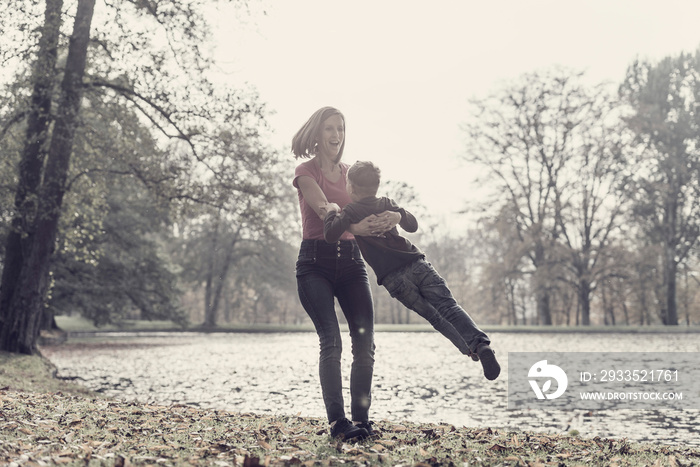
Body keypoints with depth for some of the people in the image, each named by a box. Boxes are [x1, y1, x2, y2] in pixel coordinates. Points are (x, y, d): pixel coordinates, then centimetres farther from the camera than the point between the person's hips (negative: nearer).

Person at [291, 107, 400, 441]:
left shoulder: (351, 173, 17)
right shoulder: (306, 171, 2)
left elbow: (373, 206, 4)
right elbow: (324, 209, -16)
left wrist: (390, 217, -21)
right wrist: (355, 226, -35)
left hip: (350, 260, 4)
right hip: (315, 261, -4)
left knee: (364, 341, -7)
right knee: (331, 341, -15)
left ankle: (361, 420, 0)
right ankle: (337, 422, -10)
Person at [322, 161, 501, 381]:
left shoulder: (351, 211, 1)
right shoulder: (387, 204, 16)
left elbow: (330, 235, -15)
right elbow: (412, 225, 28)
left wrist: (331, 212, 3)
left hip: (394, 279, -3)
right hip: (417, 265, 3)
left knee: (434, 317, 8)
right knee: (449, 307, -8)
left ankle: (470, 349, 2)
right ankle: (481, 343, -27)